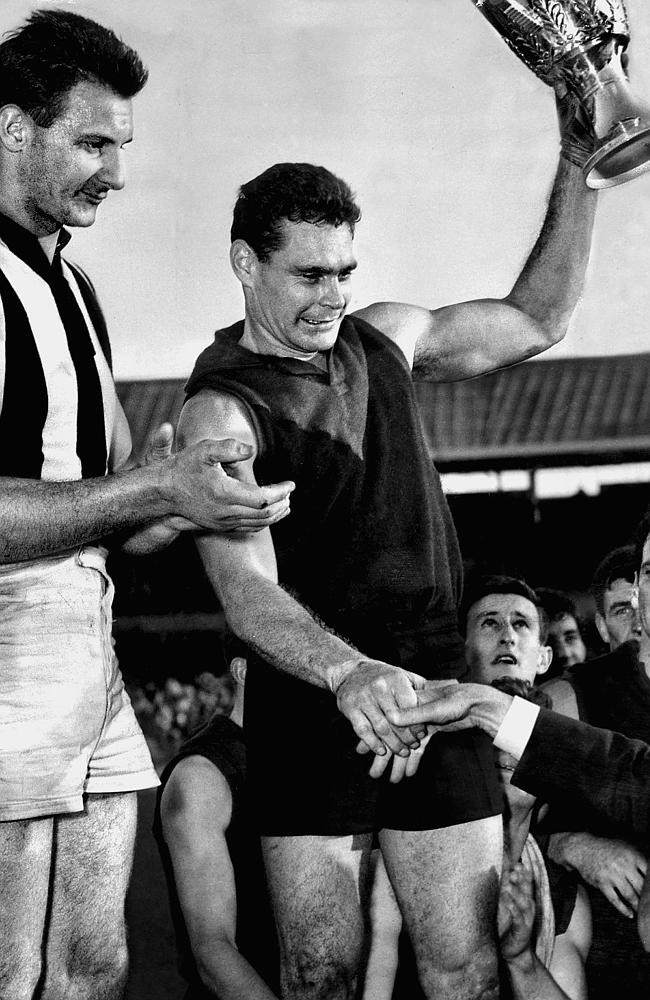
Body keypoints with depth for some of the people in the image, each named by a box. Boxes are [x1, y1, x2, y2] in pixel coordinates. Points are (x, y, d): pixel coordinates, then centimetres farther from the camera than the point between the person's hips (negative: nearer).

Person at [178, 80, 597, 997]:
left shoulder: (381, 341, 10)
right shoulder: (221, 410, -10)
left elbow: (536, 320, 21)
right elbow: (248, 594, -24)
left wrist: (580, 166, 10)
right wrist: (349, 673, -43)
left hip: (432, 683, 5)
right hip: (310, 704, -4)